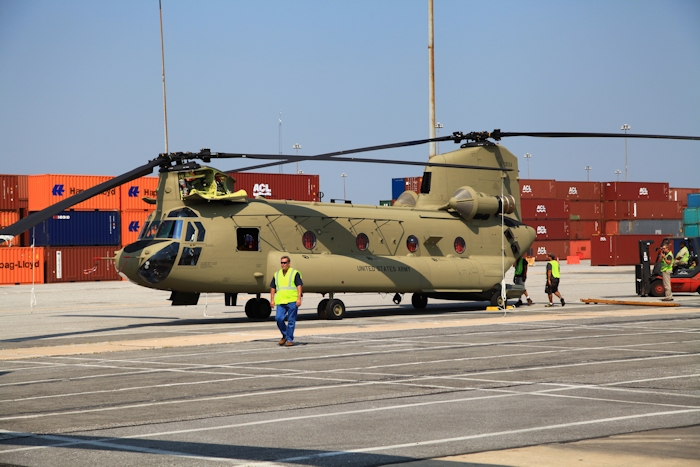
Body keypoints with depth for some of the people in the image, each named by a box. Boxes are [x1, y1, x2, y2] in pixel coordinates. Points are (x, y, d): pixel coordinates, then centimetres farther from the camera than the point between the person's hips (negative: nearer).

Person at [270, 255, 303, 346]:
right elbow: (273, 288, 19)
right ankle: (285, 335, 11)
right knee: (278, 318, -10)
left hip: (292, 301, -4)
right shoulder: (277, 274, 15)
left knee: (291, 321, -1)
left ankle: (289, 339, 7)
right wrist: (272, 300, 11)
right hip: (281, 301, 4)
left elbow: (299, 286, -4)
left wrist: (299, 299, -14)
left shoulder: (295, 273, 2)